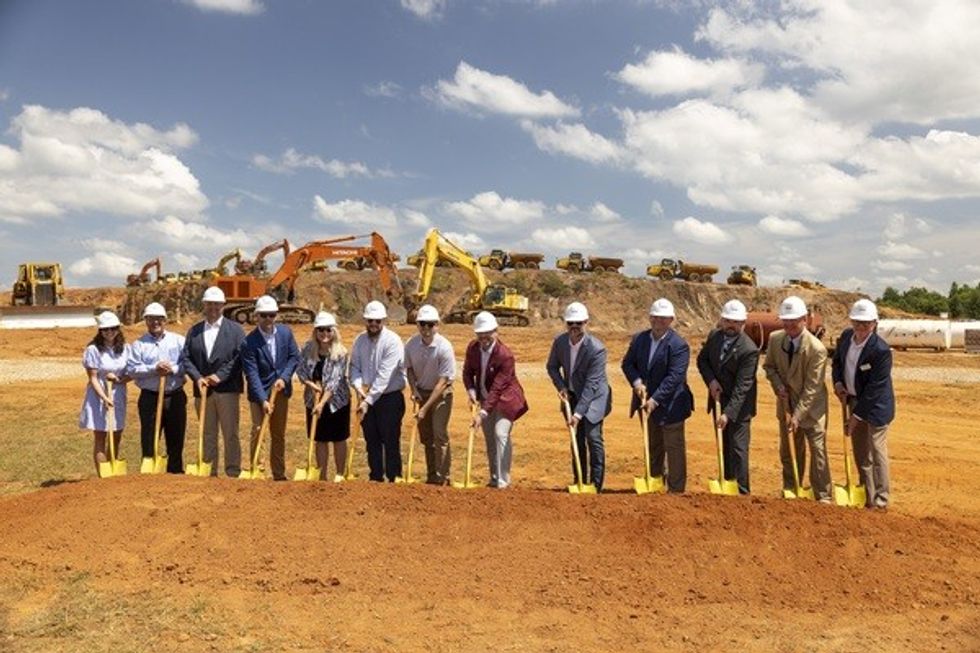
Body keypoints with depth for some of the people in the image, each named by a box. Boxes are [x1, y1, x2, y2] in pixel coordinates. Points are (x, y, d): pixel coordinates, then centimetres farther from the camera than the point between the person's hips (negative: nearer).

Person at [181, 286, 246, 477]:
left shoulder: (235, 329, 3)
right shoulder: (194, 331, 14)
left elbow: (240, 358, -5)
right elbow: (186, 358, 7)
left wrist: (220, 375, -14)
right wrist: (197, 377, -9)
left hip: (227, 389, -3)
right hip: (202, 390, 3)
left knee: (230, 434, -1)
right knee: (207, 434, 10)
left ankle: (233, 472, 5)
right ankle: (209, 472, 16)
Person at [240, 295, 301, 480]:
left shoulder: (285, 332, -3)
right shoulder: (249, 342, -16)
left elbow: (294, 357, 4)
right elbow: (252, 374, -18)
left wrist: (284, 377, -11)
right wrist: (263, 400, -24)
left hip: (281, 391, 4)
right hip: (259, 393, -4)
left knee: (279, 435, 13)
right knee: (257, 432, -4)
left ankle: (279, 474, 22)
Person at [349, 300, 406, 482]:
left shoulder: (392, 341, -15)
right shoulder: (360, 340, 4)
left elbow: (384, 375, -20)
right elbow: (354, 367, 6)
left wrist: (369, 400, -23)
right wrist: (359, 387, -14)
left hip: (390, 398, -5)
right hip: (367, 398, 5)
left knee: (391, 441, 0)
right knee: (372, 441, 12)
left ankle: (394, 479, 9)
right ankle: (376, 477, 24)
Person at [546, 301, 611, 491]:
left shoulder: (597, 348, -27)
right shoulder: (559, 341, -11)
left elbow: (591, 385, -28)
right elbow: (551, 367, 6)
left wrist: (578, 413, -31)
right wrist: (561, 387, -11)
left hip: (593, 397, -5)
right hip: (572, 396, 5)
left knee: (593, 437, -10)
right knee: (577, 439, 12)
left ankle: (595, 485, 0)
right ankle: (578, 482, 23)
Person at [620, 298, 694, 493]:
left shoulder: (679, 345, -17)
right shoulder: (639, 339, 1)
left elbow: (674, 377, -22)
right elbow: (627, 363, 6)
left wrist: (655, 400, -27)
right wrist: (636, 382, -13)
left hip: (670, 404, -6)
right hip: (647, 402, 6)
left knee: (674, 447, 3)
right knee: (653, 446, 19)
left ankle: (676, 489, 13)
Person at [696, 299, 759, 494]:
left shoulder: (749, 350, -23)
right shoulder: (714, 336, -3)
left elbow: (742, 386, -26)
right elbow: (702, 359, 10)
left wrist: (728, 413, -32)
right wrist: (711, 380, -9)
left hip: (739, 405, -6)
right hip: (719, 400, 6)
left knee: (738, 447, -5)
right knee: (724, 446, 15)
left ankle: (741, 492, 4)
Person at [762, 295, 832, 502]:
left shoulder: (817, 349, -23)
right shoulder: (774, 338, -8)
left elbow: (811, 388, -21)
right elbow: (769, 366, 8)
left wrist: (798, 415, -22)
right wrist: (778, 385, -11)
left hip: (811, 407, -5)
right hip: (786, 404, 5)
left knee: (818, 451, -1)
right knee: (787, 451, 15)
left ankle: (823, 497, 10)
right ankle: (789, 491, 30)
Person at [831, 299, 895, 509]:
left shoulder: (881, 350, -25)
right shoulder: (846, 336, -4)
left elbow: (874, 388, -23)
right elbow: (837, 361, 15)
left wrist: (857, 416, -19)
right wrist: (837, 382, -4)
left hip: (875, 405, -7)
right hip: (854, 400, 7)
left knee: (876, 452, -2)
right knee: (860, 452, 15)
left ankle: (880, 501, 10)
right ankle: (866, 495, 29)